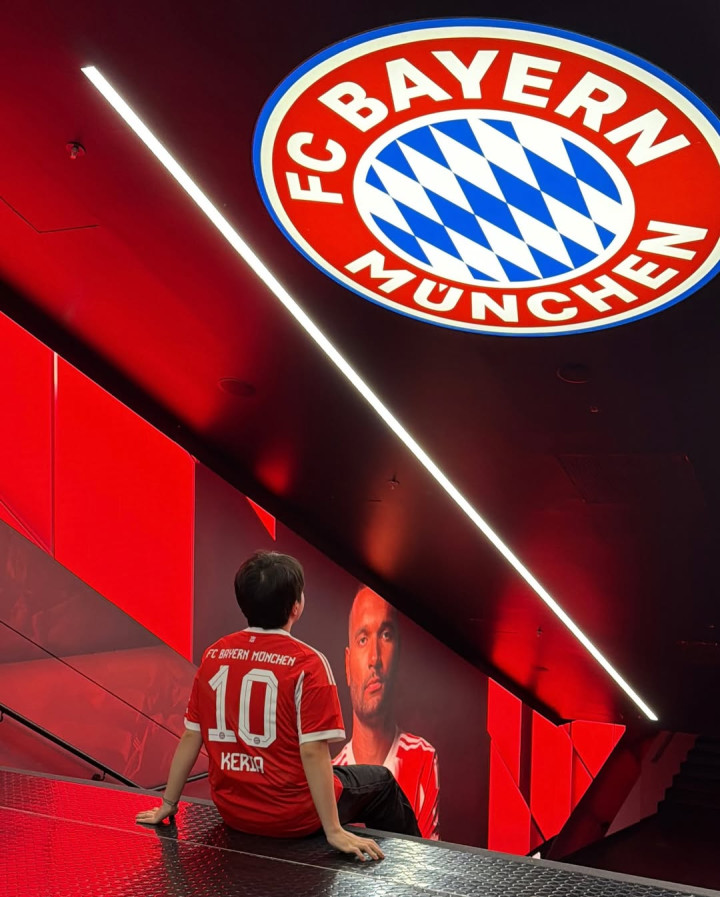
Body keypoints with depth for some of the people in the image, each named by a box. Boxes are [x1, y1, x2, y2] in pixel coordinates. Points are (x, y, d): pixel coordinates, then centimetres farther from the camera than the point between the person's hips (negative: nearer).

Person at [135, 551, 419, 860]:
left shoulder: (214, 655, -3)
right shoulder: (307, 664, -19)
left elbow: (191, 736, 1)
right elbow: (313, 752, -21)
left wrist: (168, 805, 11)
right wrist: (334, 831, -16)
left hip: (232, 812, 6)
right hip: (293, 818, -5)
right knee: (381, 781, 22)